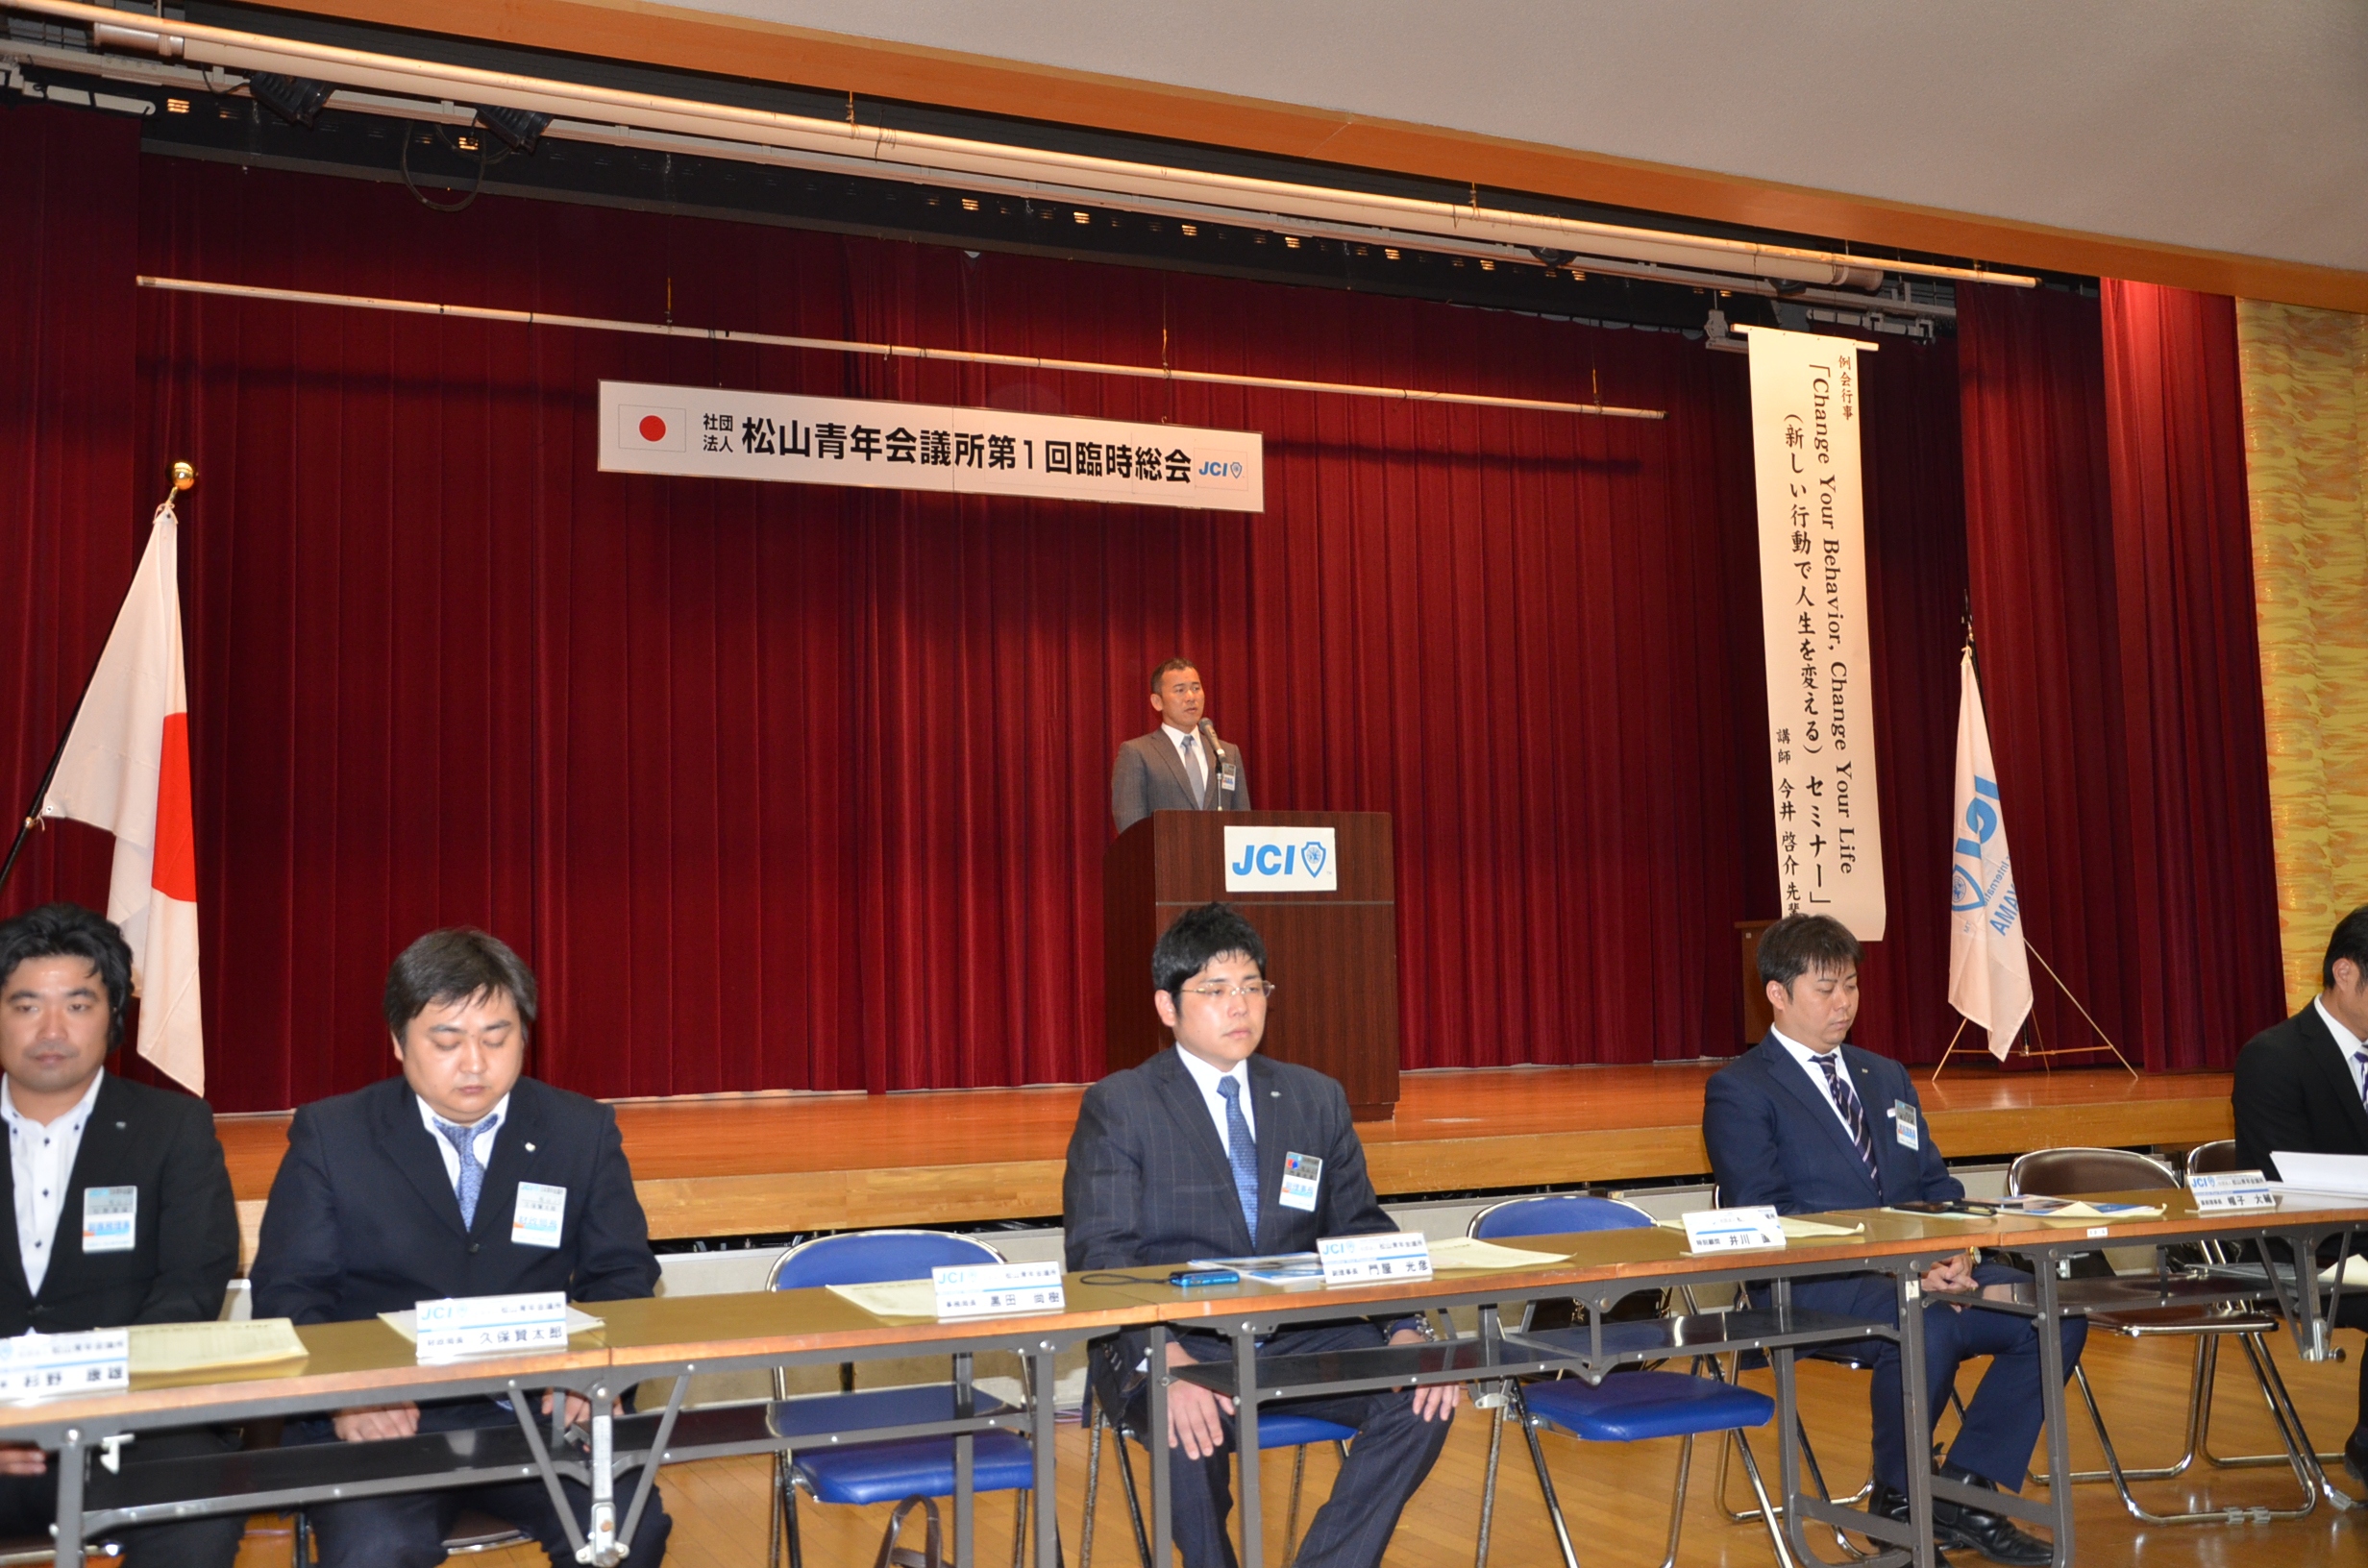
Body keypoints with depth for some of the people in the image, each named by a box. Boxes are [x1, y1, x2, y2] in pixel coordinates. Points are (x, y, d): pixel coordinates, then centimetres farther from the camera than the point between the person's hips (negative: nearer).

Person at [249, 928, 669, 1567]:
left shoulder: (583, 1131, 8)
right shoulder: (331, 1135, 5)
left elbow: (622, 1275, 8)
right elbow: (287, 1291, 1)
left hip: (534, 1415, 2)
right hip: (380, 1424, -1)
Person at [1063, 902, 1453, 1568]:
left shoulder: (1317, 1099, 13)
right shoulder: (1117, 1106, -1)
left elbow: (1361, 1231, 10)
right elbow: (1101, 1253, -11)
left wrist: (1408, 1330, -11)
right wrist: (1165, 1360, -29)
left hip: (1299, 1336, 4)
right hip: (1179, 1335, -4)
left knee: (1422, 1397, -21)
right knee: (1192, 1429, -35)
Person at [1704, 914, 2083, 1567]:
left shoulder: (1886, 1076, 23)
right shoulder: (1738, 1090, -1)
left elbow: (1936, 1185, 19)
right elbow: (1763, 1217, -11)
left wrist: (1953, 1249, -6)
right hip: (1811, 1286, -7)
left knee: (2058, 1312, -14)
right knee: (1930, 1325, -35)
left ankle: (1964, 1488, -3)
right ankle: (1897, 1501, -9)